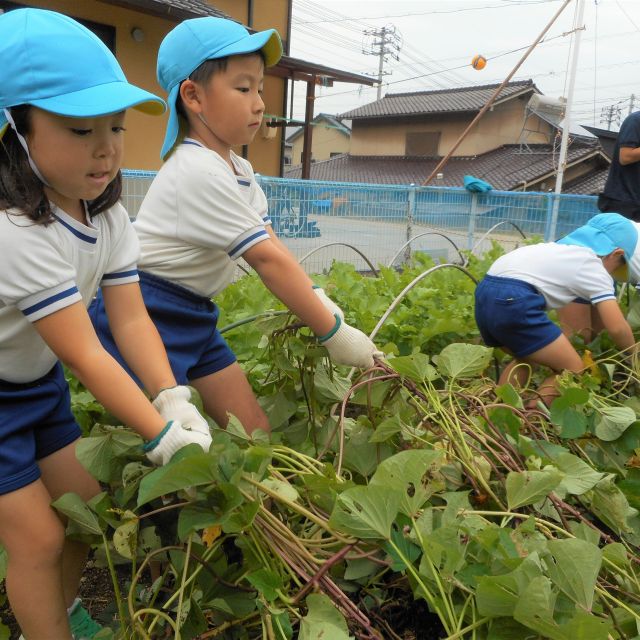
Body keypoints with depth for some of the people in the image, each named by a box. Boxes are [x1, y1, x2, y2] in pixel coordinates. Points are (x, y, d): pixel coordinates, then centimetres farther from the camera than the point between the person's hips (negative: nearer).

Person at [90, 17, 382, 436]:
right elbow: (268, 260, -25)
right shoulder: (199, 172, -23)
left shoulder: (239, 171, 8)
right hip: (141, 315, -9)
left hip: (193, 316, 9)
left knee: (256, 432, 8)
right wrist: (333, 332, -22)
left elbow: (270, 244, 1)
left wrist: (315, 298, -13)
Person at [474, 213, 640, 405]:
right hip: (512, 300, -9)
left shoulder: (560, 248, 31)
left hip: (486, 291, 9)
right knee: (573, 370, 4)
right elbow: (617, 328, 5)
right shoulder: (594, 268, 9)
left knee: (525, 359, 29)